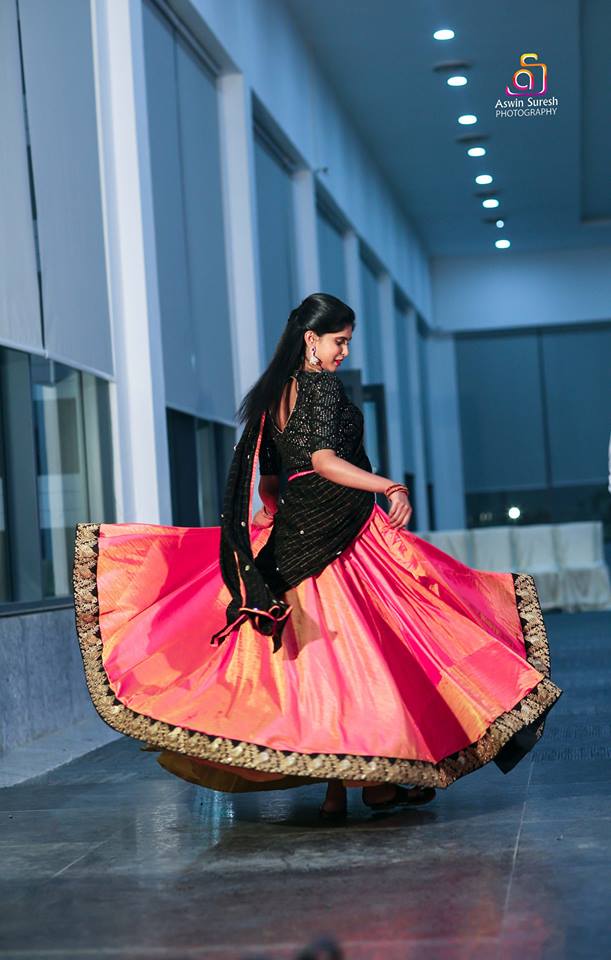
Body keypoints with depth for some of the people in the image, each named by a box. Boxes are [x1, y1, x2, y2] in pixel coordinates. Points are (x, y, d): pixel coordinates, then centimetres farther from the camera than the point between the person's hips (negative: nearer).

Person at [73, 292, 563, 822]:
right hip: (341, 531, -8)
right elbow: (324, 460, -22)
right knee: (359, 650, -3)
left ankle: (335, 788, 10)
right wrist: (391, 486, -30)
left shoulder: (269, 396, 16)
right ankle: (375, 781, 0)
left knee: (320, 658, 8)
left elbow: (266, 482, 18)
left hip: (290, 535, 8)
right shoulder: (324, 386, -9)